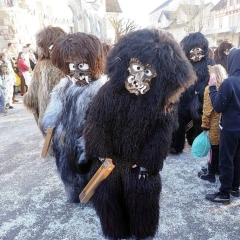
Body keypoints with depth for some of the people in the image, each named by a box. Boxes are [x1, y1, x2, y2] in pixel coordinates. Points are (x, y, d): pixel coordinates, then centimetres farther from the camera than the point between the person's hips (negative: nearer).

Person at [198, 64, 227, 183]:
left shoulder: (210, 89, -15)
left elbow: (207, 110, -16)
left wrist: (205, 126, -9)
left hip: (215, 125, -5)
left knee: (214, 148, 5)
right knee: (221, 148, 18)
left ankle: (210, 173, 17)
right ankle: (218, 168, 34)